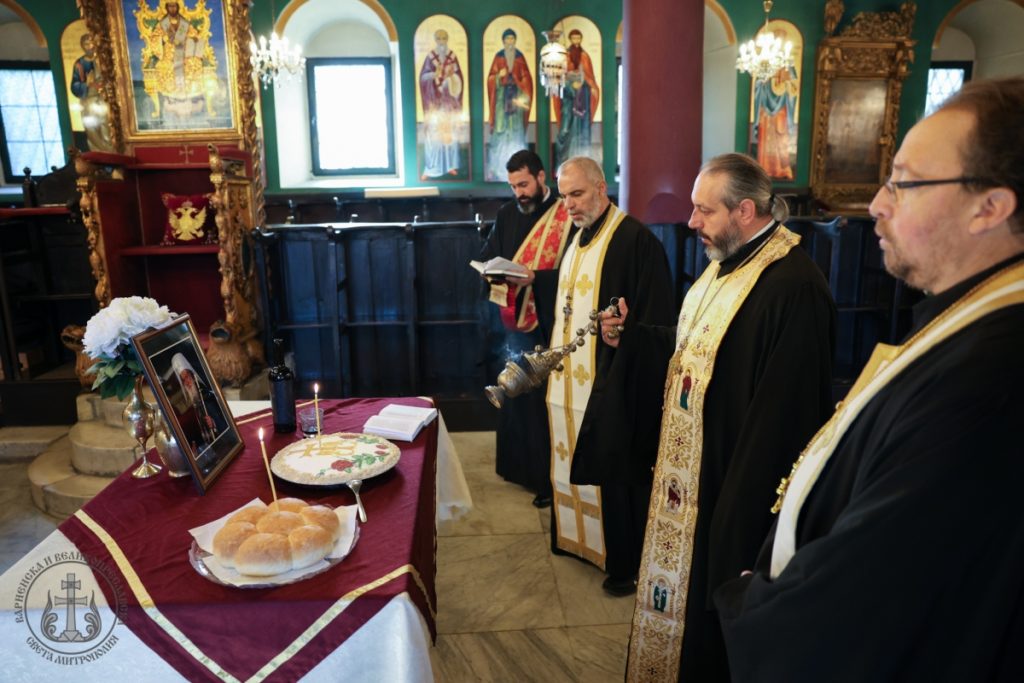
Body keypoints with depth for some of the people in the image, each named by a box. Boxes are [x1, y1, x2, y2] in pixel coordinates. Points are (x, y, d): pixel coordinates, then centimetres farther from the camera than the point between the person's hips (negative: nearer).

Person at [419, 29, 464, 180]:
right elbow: (423, 76, -2)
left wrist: (451, 75, -16)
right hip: (434, 99, -3)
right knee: (434, 131, -6)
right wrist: (435, 74, -19)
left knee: (450, 130, 5)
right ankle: (430, 167, -3)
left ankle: (450, 165, 14)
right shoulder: (430, 56, -1)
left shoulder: (453, 56, 5)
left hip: (449, 98, 3)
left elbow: (459, 77, 5)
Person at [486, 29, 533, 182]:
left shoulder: (520, 57, 6)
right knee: (501, 127, -6)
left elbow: (526, 78, 4)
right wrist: (499, 75, -20)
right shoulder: (498, 56, 4)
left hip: (517, 94, 1)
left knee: (517, 127, -1)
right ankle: (498, 164, -2)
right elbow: (491, 77, 2)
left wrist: (523, 97, -8)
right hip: (502, 94, -1)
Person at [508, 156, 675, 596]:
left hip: (611, 384, -8)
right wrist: (535, 280, 11)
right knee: (574, 464, 19)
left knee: (616, 473, 4)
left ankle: (627, 563, 21)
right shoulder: (578, 236, 12)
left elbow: (652, 318, -18)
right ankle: (578, 538, 38)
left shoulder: (635, 239, -16)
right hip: (569, 378, 9)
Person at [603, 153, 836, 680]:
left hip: (731, 481, -9)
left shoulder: (793, 286, -25)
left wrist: (741, 511, -24)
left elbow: (784, 411, -27)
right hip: (688, 466, 10)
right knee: (684, 581, 25)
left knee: (714, 602, 11)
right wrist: (629, 336, 3)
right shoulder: (727, 262, 7)